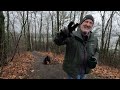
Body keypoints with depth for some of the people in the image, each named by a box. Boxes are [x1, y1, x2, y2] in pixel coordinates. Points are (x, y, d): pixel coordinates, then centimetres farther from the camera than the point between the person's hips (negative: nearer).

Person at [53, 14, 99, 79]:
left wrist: (94, 60, -12)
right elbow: (57, 41, -23)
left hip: (84, 71, 6)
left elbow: (96, 51, 10)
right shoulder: (72, 35, -17)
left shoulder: (94, 39, -2)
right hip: (72, 69, -5)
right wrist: (66, 31, -43)